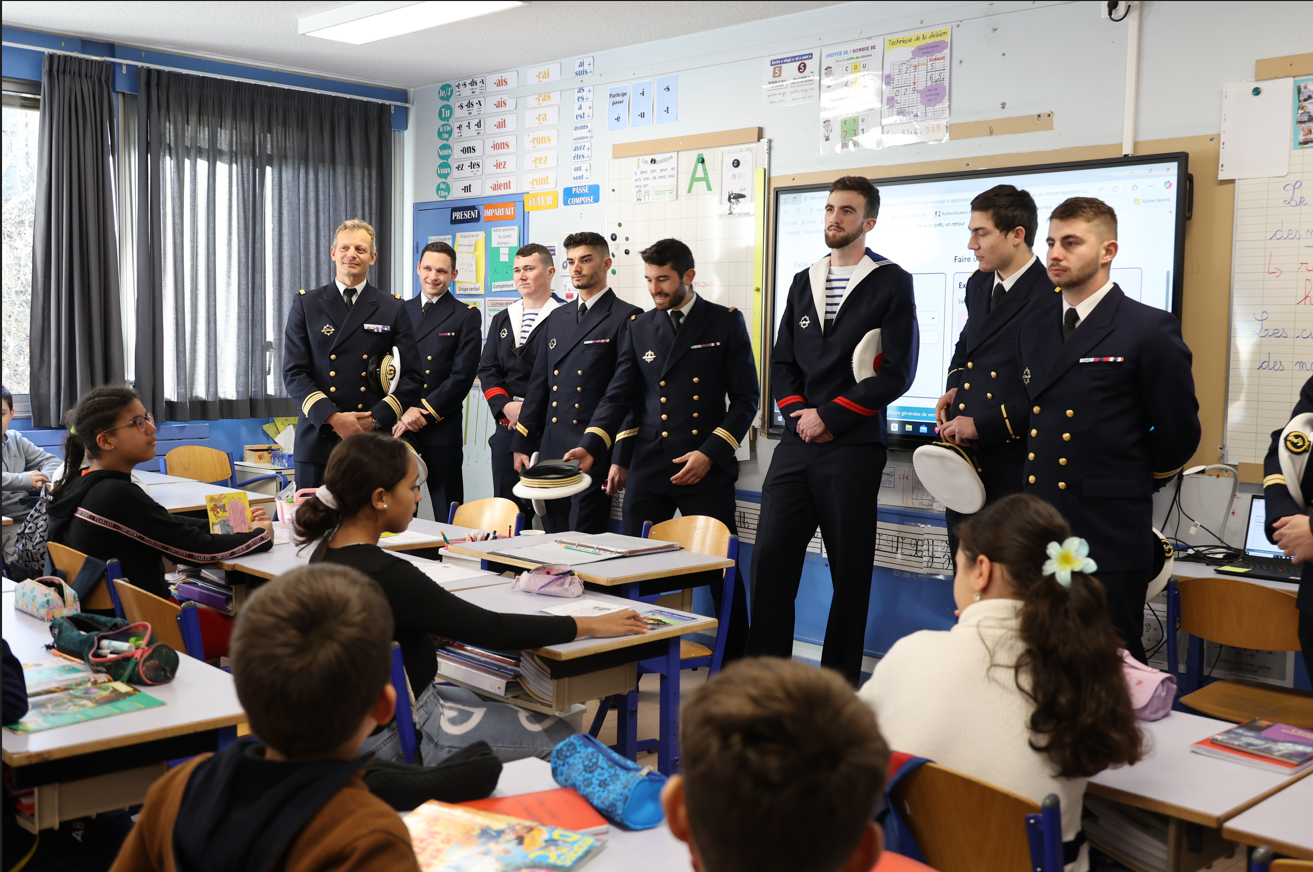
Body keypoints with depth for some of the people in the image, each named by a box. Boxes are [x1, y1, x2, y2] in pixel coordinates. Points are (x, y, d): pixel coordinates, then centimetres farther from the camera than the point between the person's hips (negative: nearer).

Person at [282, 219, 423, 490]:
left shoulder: (394, 308, 9)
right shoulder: (305, 304, 10)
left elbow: (412, 376, 4)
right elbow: (294, 373, 2)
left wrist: (376, 419, -9)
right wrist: (332, 417, -12)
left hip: (375, 439, 0)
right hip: (318, 440, 1)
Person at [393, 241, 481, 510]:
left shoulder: (466, 316, 2)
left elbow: (462, 376, -7)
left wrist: (423, 413, -13)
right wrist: (402, 412, -7)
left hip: (441, 430, -3)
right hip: (398, 428, 4)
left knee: (447, 516, -1)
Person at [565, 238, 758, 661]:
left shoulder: (726, 322, 2)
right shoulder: (639, 326, 12)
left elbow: (745, 398, 0)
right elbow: (619, 395, 8)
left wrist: (709, 453, -10)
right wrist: (591, 447, -8)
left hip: (706, 467, -3)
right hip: (649, 467, 3)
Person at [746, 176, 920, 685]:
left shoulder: (892, 283, 1)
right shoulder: (803, 282, 18)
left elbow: (897, 371, -6)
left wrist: (829, 416, -10)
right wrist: (798, 414, -2)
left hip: (853, 447, -4)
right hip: (796, 443, 5)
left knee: (850, 571, 2)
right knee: (770, 557, -1)